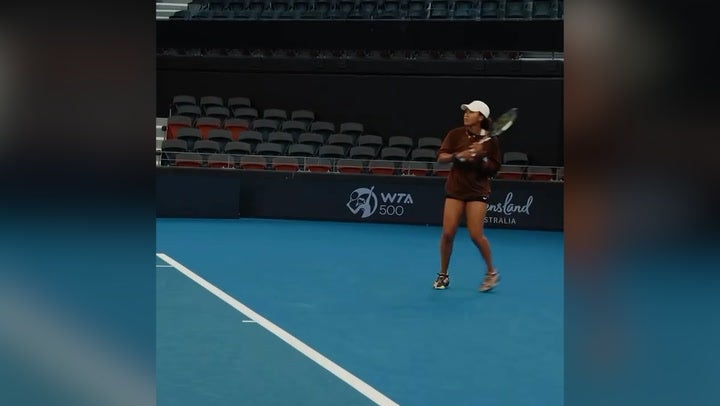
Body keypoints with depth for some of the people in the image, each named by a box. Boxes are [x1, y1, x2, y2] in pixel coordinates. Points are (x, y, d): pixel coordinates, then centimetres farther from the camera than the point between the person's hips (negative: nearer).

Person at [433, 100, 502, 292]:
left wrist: (481, 156, -19)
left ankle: (491, 272, 12)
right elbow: (441, 157, -5)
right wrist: (458, 155, -22)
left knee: (476, 234, -9)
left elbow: (494, 169, -3)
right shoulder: (456, 134, -1)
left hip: (478, 191, -2)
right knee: (448, 233, -2)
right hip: (455, 189, 2)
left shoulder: (490, 141, -4)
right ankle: (443, 275, 13)